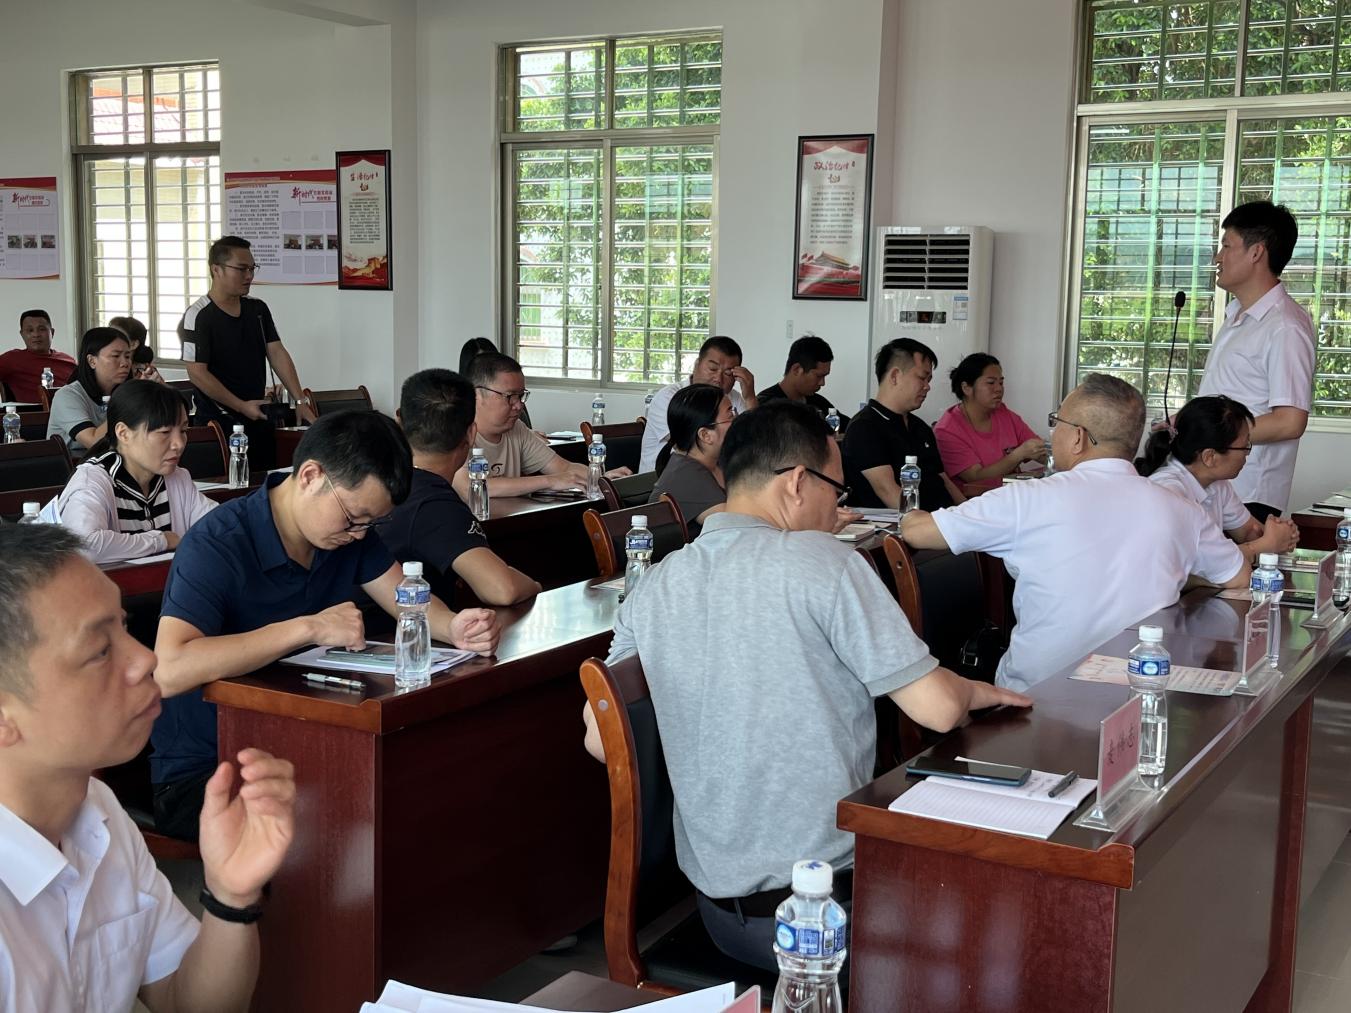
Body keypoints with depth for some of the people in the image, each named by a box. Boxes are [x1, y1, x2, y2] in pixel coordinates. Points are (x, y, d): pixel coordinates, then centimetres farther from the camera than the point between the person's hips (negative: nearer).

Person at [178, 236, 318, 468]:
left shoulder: (258, 309, 9)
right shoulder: (198, 316, -10)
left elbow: (277, 354, 5)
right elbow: (196, 372, -14)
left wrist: (300, 401, -6)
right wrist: (241, 406, -15)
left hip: (259, 420, 6)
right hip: (219, 423, -6)